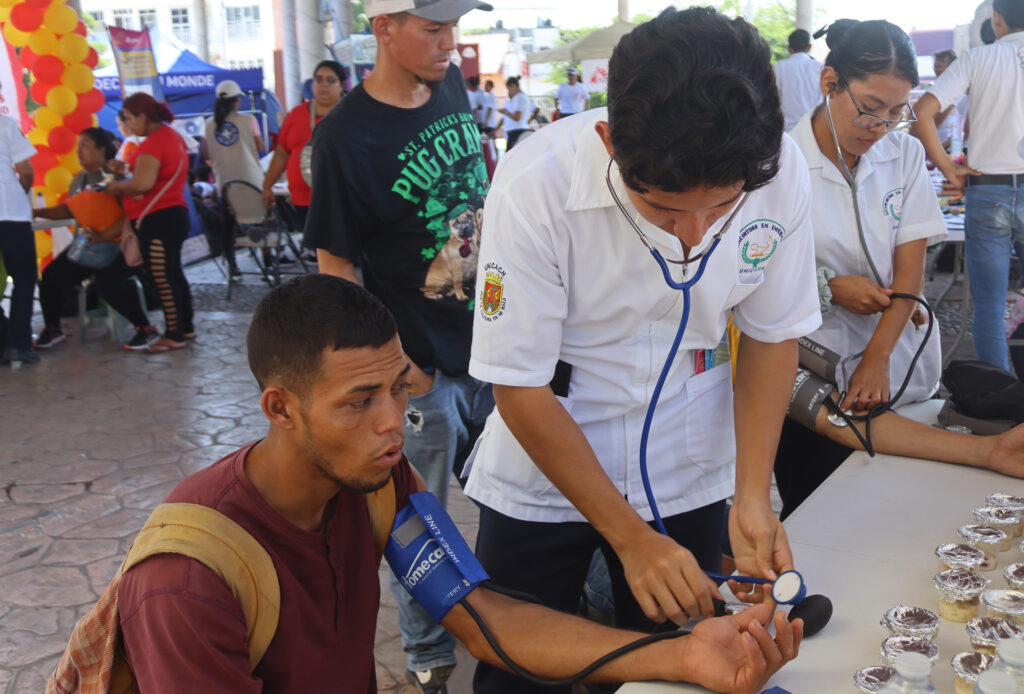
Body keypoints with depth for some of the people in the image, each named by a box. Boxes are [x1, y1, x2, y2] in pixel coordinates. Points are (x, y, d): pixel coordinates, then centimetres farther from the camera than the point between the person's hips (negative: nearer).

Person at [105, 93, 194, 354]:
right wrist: (126, 170, 15)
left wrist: (118, 186, -10)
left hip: (157, 220, -11)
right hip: (174, 214, 11)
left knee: (162, 280, -4)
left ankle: (174, 336, 2)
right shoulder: (171, 135, 14)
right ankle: (185, 327, 27)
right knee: (174, 274, 18)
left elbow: (143, 183, -28)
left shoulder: (153, 143, -18)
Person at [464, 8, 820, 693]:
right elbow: (521, 387, -19)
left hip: (688, 472, 2)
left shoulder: (781, 172, -19)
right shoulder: (537, 184, -28)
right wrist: (630, 536, -18)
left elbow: (772, 334, -3)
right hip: (544, 467, -2)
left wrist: (753, 496, -13)